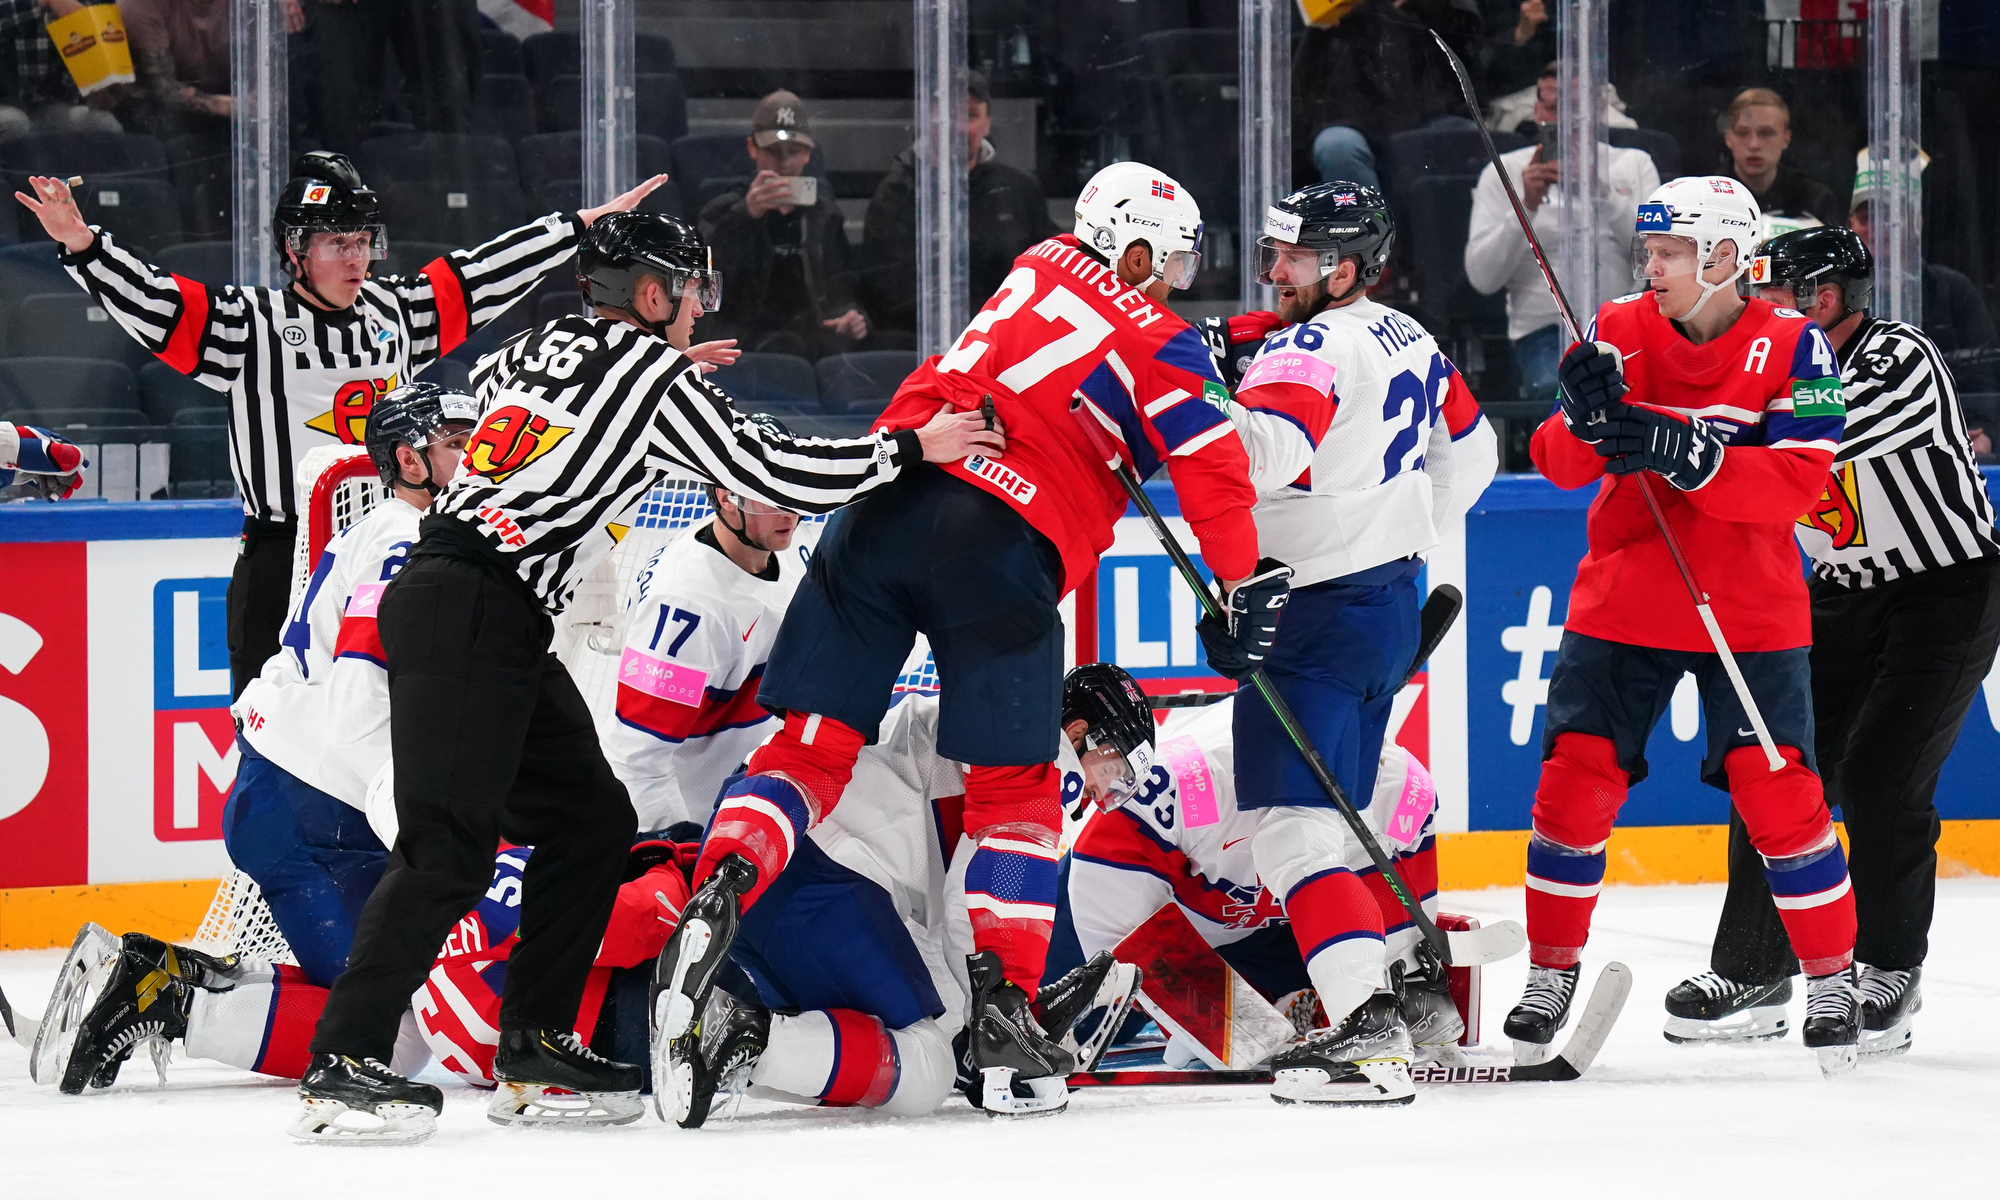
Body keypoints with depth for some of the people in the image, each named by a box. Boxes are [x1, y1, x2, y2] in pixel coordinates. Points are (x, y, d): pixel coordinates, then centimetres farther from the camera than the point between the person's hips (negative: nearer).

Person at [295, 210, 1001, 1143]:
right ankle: (341, 1060, -20)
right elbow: (771, 473, -6)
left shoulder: (536, 348, 18)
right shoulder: (653, 377, -5)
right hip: (469, 613, -10)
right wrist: (912, 448, 4)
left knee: (587, 818, 12)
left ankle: (533, 1048, 12)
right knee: (450, 846, -15)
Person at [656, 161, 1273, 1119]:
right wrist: (1246, 587, 14)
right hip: (1002, 545, -4)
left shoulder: (1041, 269, 23)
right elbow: (1214, 472, 1)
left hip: (889, 501, 4)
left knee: (812, 746, 6)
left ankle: (719, 891, -18)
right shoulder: (1160, 342, 8)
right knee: (1013, 787, 8)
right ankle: (1001, 1008, -1)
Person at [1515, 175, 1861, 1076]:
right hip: (1622, 604, 2)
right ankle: (1551, 974, 13)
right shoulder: (1619, 332, 0)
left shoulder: (1792, 347, -8)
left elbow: (1799, 481, -17)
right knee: (1574, 784, -3)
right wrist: (1587, 419, -26)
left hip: (1750, 613, -2)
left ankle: (1833, 980, 11)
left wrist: (1688, 455, -29)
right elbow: (1564, 465, -3)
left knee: (1779, 794, -6)